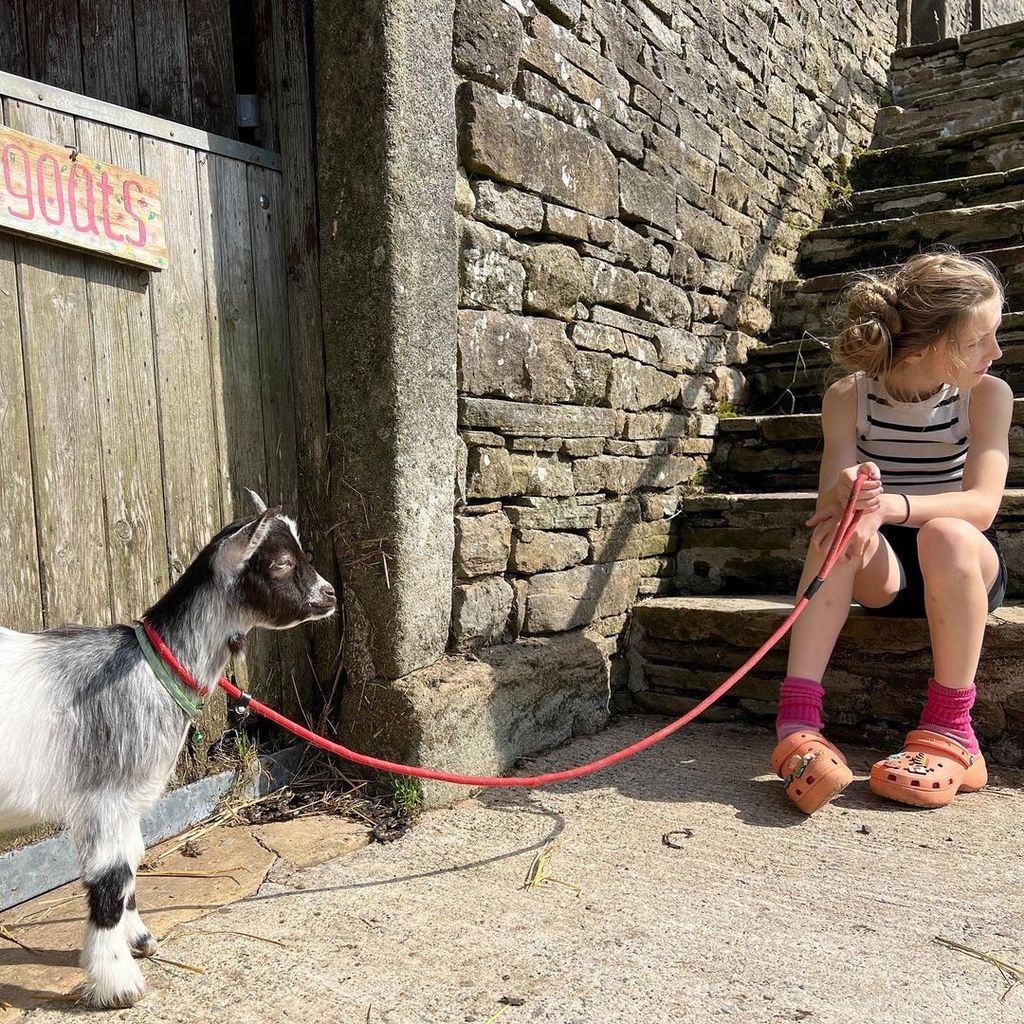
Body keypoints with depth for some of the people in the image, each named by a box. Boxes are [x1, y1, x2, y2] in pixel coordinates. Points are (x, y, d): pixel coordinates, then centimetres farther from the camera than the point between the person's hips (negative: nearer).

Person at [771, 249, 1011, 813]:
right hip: (883, 573, 1)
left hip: (966, 567, 0)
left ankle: (949, 731, -26)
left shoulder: (988, 395, -8)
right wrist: (847, 499, -40)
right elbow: (828, 506, -15)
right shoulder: (848, 397, -8)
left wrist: (891, 505, -40)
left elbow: (982, 504, -21)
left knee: (945, 534, -35)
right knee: (841, 530, -32)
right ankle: (798, 722, -40)